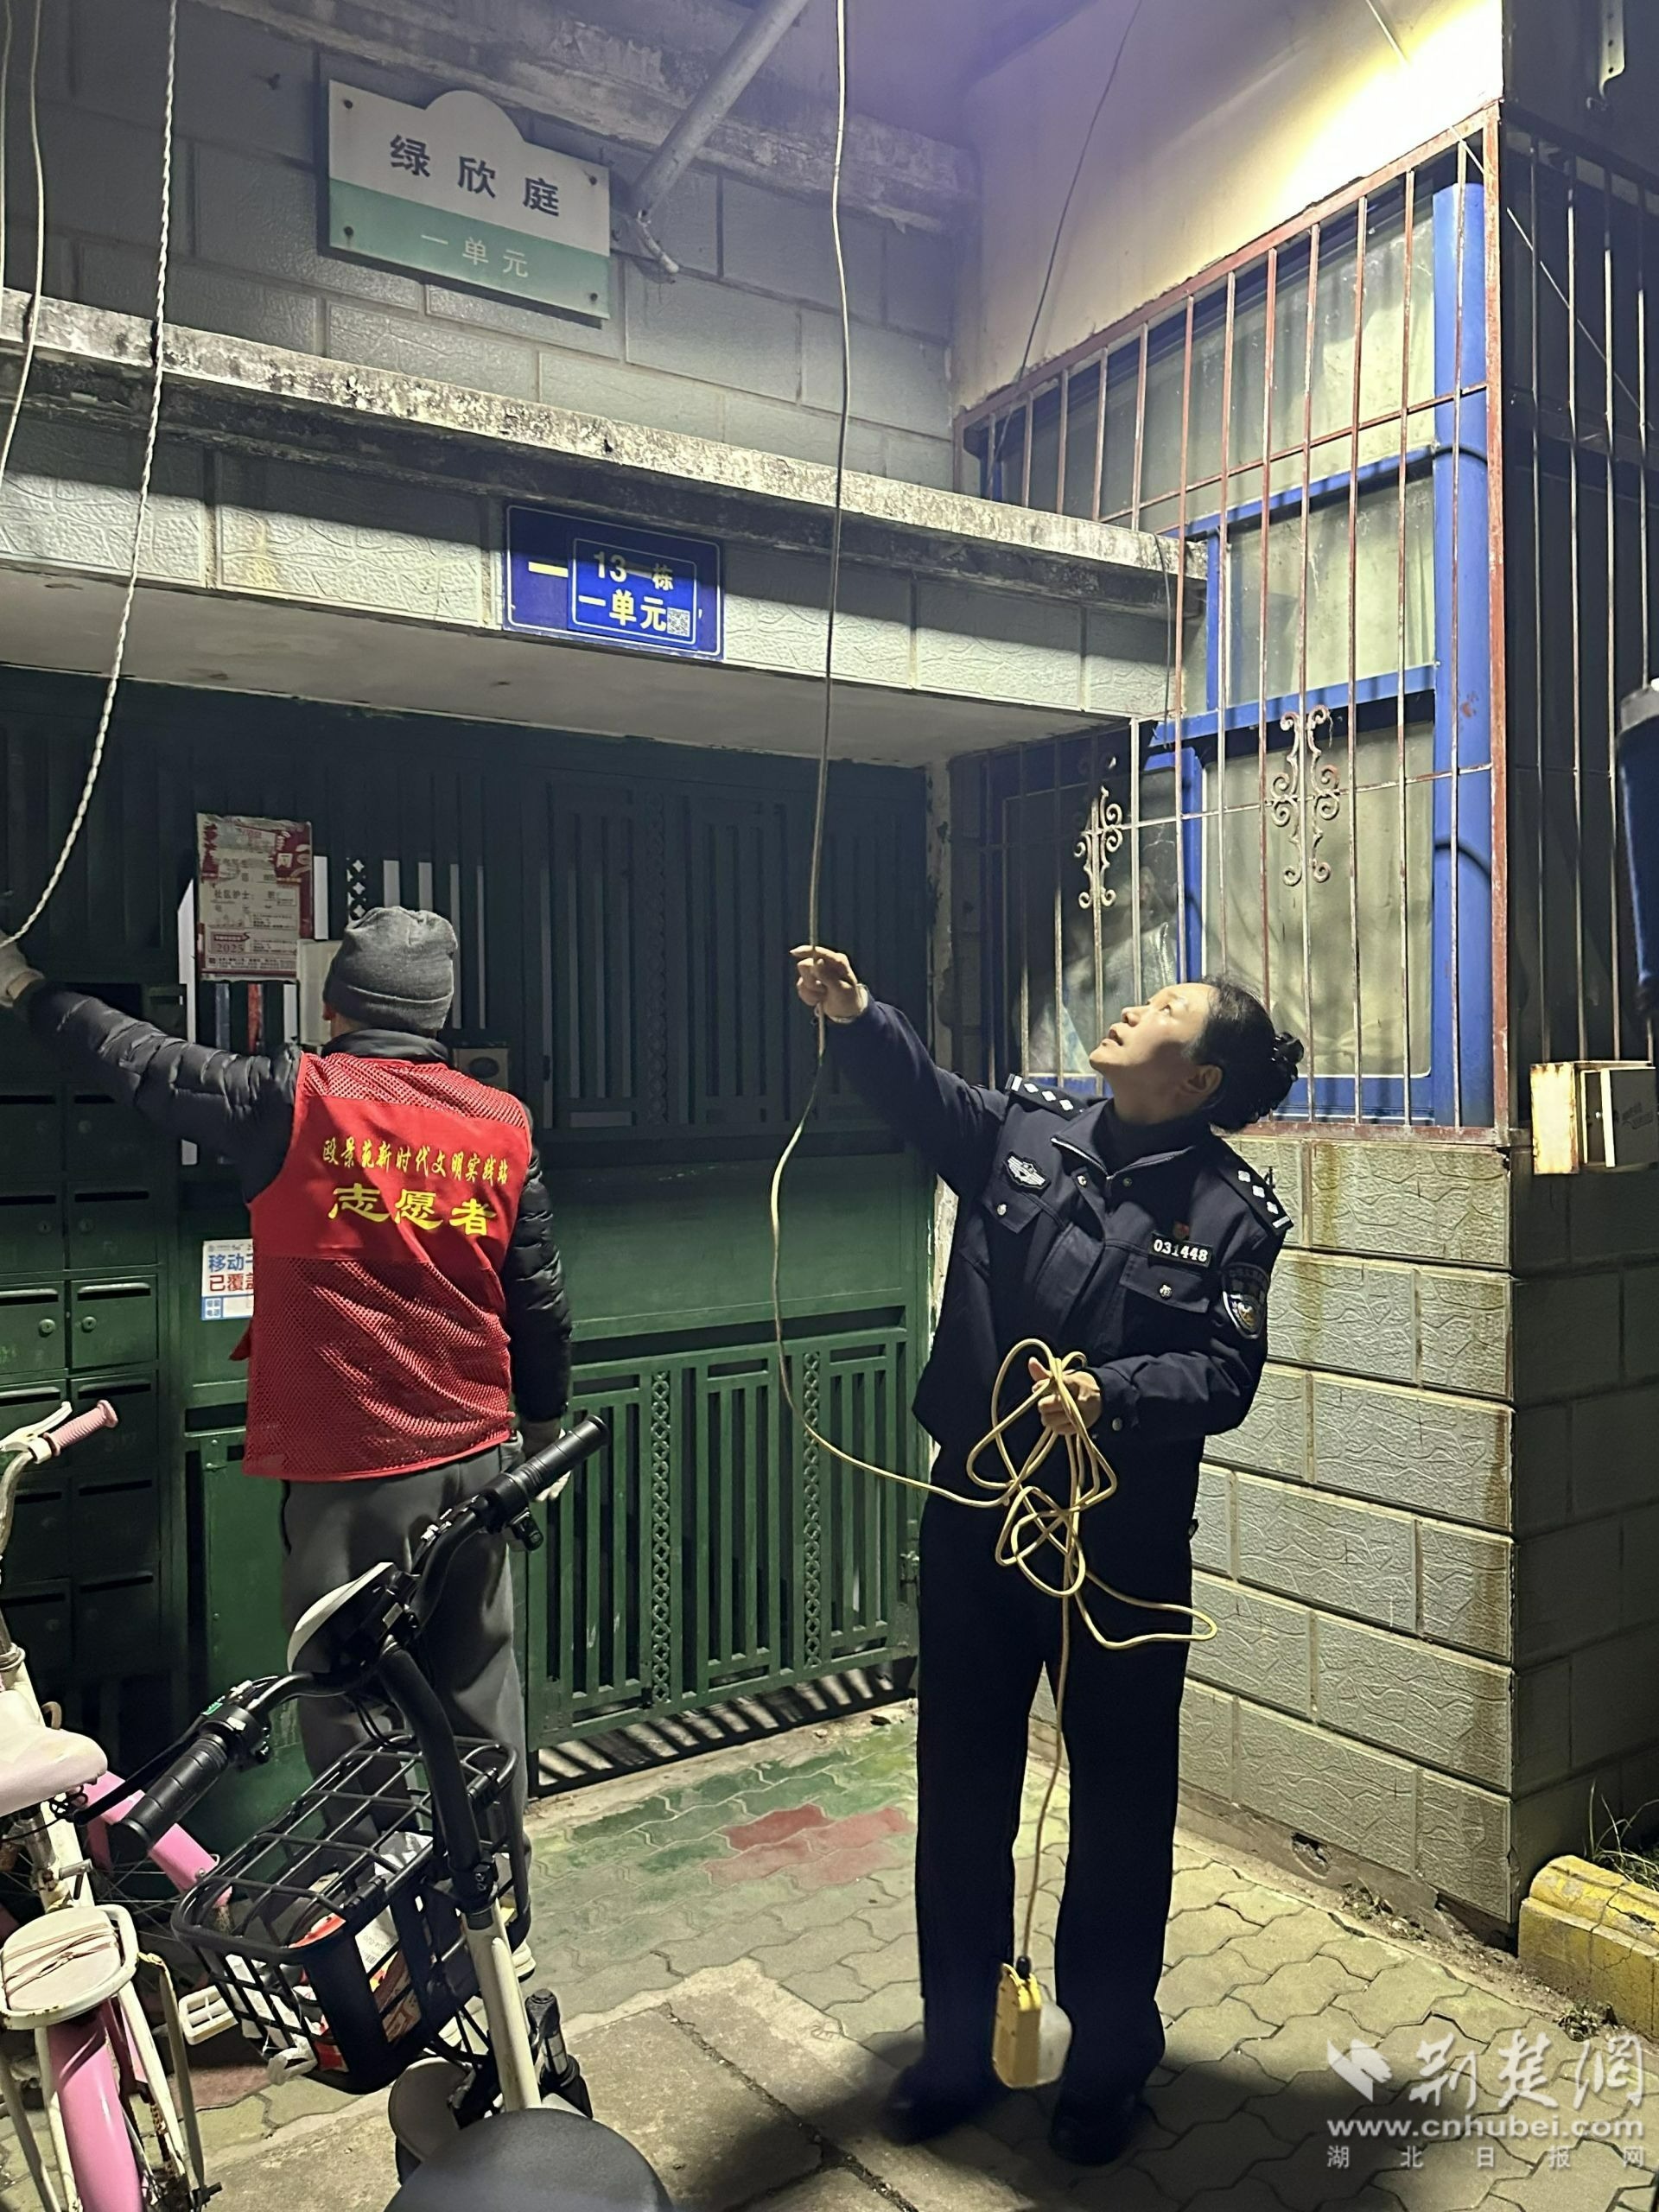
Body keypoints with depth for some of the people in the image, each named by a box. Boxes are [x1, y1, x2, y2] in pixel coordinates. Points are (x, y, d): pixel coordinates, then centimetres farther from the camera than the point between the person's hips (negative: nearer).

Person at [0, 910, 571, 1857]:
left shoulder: (295, 1098, -11)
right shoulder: (504, 1124, 0)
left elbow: (142, 1061, 1)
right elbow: (540, 1299, 5)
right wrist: (546, 1425, 18)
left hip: (349, 1465, -4)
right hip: (476, 1455, 4)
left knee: (345, 1693, 9)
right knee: (479, 1685, 16)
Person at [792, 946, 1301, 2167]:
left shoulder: (1232, 1210, -8)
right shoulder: (1024, 1127, 1)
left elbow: (1225, 1375, -13)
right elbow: (922, 1092, -7)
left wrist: (1108, 1394, -29)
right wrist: (857, 1014, -25)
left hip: (1125, 1539, -3)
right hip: (974, 1515, 3)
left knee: (1122, 1796, 12)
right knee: (960, 1782, 15)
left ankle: (1110, 2057, 36)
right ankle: (957, 2046, 36)